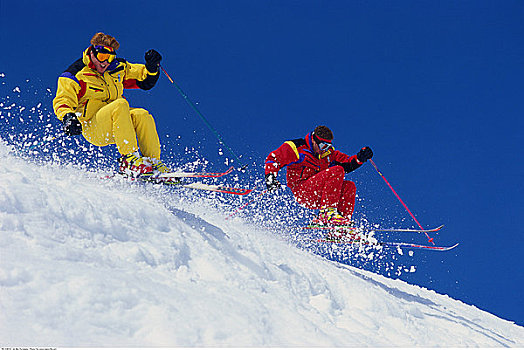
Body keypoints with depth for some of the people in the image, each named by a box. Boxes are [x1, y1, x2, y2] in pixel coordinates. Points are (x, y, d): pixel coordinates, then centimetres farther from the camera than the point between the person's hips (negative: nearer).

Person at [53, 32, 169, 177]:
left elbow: (145, 81, 18)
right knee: (121, 104, -32)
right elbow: (62, 101, -9)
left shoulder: (118, 68, 12)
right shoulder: (76, 74, -4)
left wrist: (152, 67, -3)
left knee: (142, 115, -25)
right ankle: (128, 160, -36)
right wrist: (67, 117, -30)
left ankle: (154, 162, -19)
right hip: (91, 128, -5)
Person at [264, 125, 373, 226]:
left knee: (349, 186, -9)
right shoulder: (298, 148, -5)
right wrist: (270, 178, -19)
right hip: (301, 192, -7)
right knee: (337, 171, -21)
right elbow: (273, 159, -4)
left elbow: (347, 163, 16)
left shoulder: (329, 152, 14)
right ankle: (326, 213, -30)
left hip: (318, 195, 7)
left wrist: (360, 158, -2)